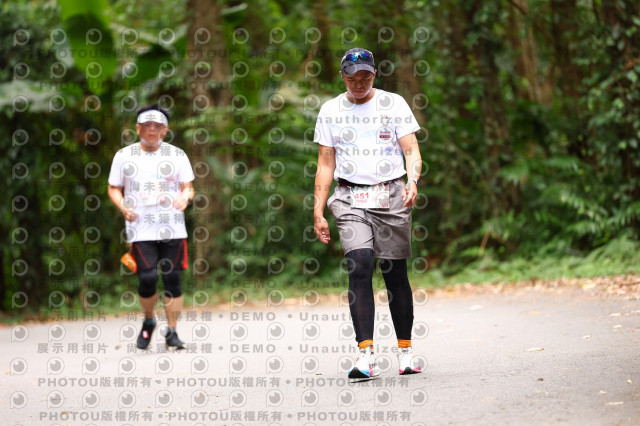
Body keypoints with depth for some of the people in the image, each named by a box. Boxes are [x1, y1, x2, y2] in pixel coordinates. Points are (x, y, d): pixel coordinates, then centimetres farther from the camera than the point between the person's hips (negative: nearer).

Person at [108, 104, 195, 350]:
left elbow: (188, 187, 8)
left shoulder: (177, 155, 8)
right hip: (141, 230, -1)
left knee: (172, 279, -2)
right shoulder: (124, 156, 7)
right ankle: (148, 321, 16)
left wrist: (185, 197, -15)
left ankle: (172, 332, 8)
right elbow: (113, 189, 11)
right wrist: (123, 207, -9)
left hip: (172, 228, 1)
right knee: (147, 278, -11)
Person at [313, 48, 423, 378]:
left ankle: (405, 351, 14)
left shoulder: (393, 103, 6)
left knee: (395, 273, 1)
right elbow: (325, 164, 13)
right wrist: (318, 212, 7)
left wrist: (413, 181, -19)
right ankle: (365, 354, -23)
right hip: (350, 199, 0)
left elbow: (411, 150, 1)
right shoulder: (330, 110, 11)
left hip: (391, 196, 0)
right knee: (360, 266, -18)